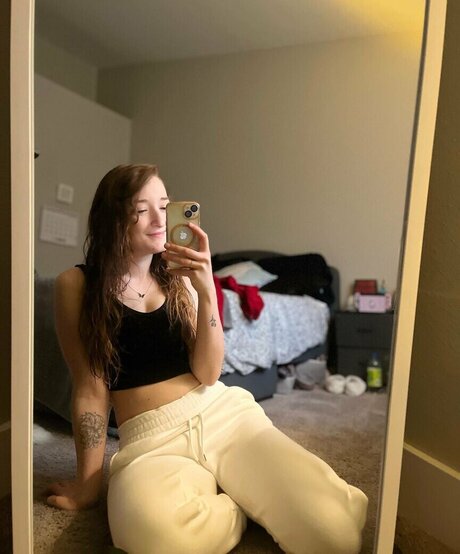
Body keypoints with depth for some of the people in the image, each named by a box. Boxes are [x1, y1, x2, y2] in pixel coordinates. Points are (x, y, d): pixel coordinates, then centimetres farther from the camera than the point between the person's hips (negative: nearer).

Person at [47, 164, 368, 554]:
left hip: (224, 413, 2)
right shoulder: (78, 283, -1)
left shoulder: (178, 277, 7)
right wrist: (87, 487, 0)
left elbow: (207, 374, -1)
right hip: (150, 438, -1)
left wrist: (206, 291, -13)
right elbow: (91, 389, -1)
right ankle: (249, 501, -6)